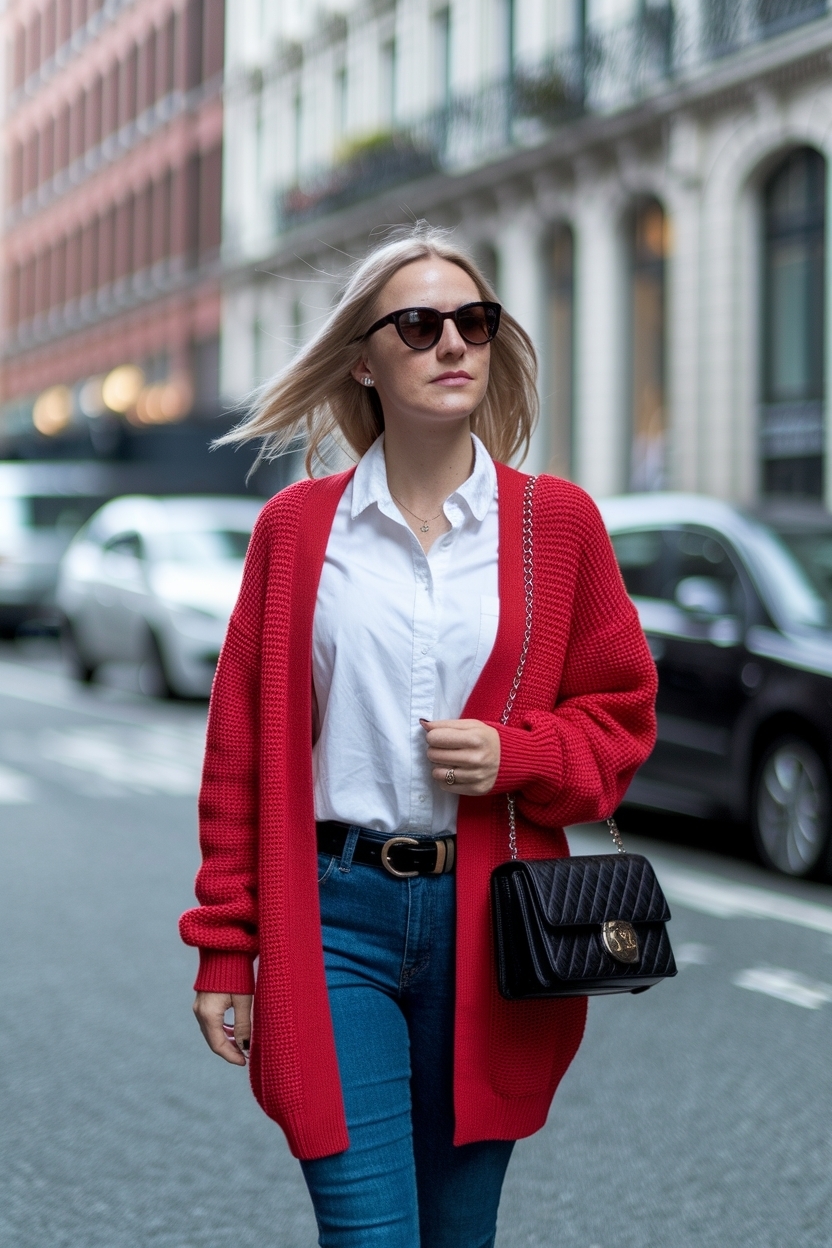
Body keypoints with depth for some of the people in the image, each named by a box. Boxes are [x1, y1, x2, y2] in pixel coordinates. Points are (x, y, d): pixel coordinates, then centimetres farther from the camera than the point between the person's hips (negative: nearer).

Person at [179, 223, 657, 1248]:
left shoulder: (557, 521, 4)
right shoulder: (297, 527, 3)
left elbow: (621, 716, 10)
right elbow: (241, 747, 6)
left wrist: (515, 754, -11)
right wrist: (224, 950, 4)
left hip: (489, 923, 1)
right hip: (334, 918, -1)